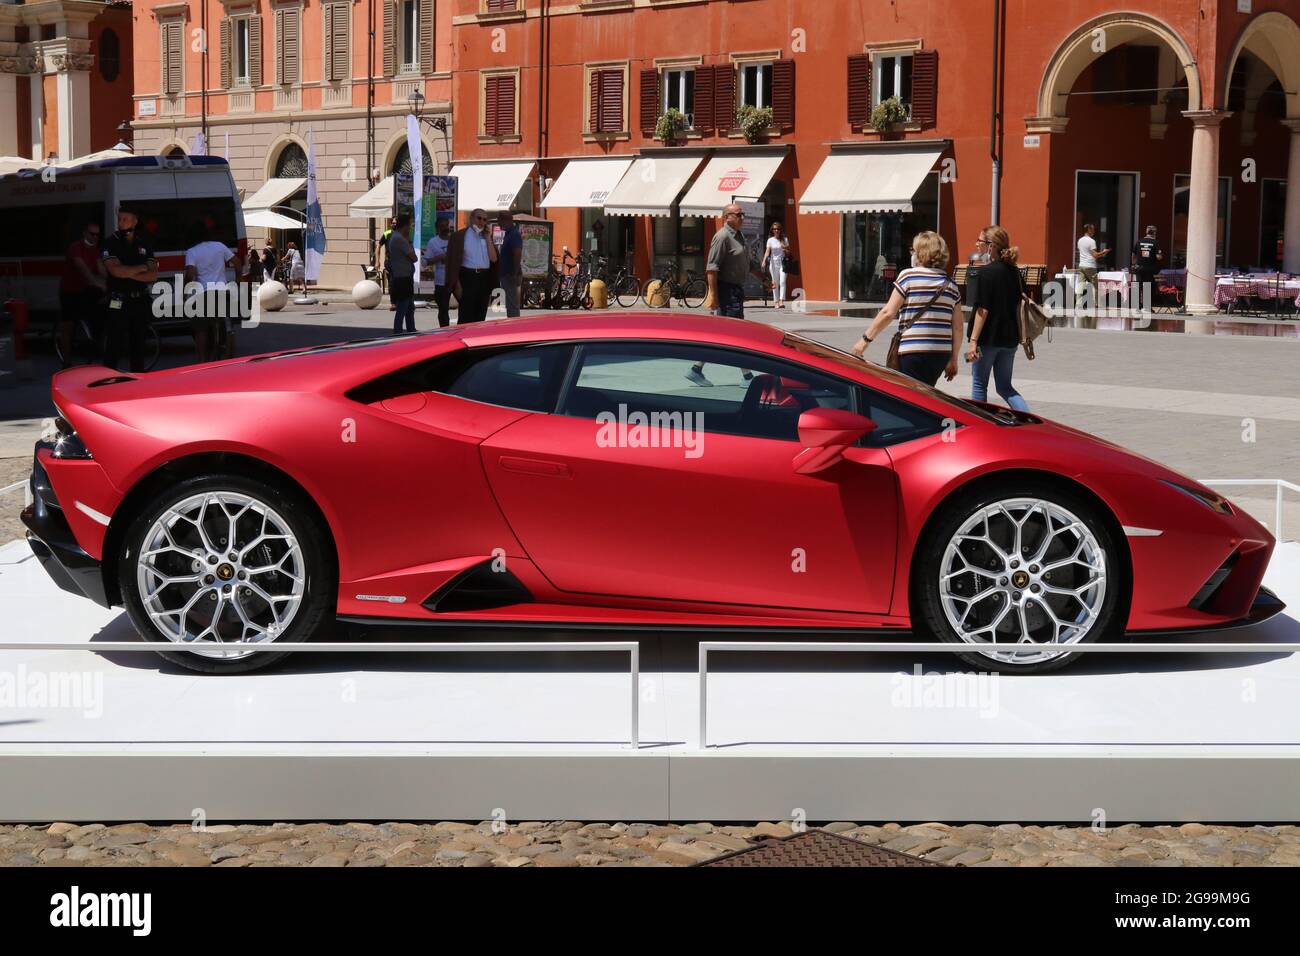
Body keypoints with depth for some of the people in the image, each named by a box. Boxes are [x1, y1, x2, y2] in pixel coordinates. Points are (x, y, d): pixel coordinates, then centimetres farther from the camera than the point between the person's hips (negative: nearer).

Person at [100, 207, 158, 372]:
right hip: (118, 302, -4)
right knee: (114, 346, -7)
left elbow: (153, 275, -1)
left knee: (138, 344, 9)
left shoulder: (144, 244, 9)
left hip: (141, 301, 4)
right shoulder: (111, 243, -2)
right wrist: (141, 268, -7)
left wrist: (128, 274, -13)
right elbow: (115, 270, -17)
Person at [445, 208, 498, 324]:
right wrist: (457, 284, -12)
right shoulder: (460, 236, 0)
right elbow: (453, 261, -5)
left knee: (480, 318, 9)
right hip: (468, 278, -5)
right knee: (465, 318, -8)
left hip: (484, 279, 5)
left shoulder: (486, 237, 15)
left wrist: (488, 238, 0)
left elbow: (493, 258, 3)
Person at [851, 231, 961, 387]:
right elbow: (957, 327, 10)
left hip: (913, 352, -6)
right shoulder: (951, 283, 11)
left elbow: (888, 313, -8)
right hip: (941, 353, 6)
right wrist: (953, 360, 18)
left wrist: (865, 339, -1)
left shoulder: (908, 276, -4)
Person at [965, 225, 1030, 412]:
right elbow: (1020, 305, 12)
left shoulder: (987, 271, -13)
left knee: (979, 384, 9)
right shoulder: (1014, 271, 7)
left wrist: (973, 340, -17)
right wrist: (1020, 336, 21)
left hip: (988, 338, -6)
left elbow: (983, 309, -17)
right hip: (1009, 338, 7)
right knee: (1005, 386, 13)